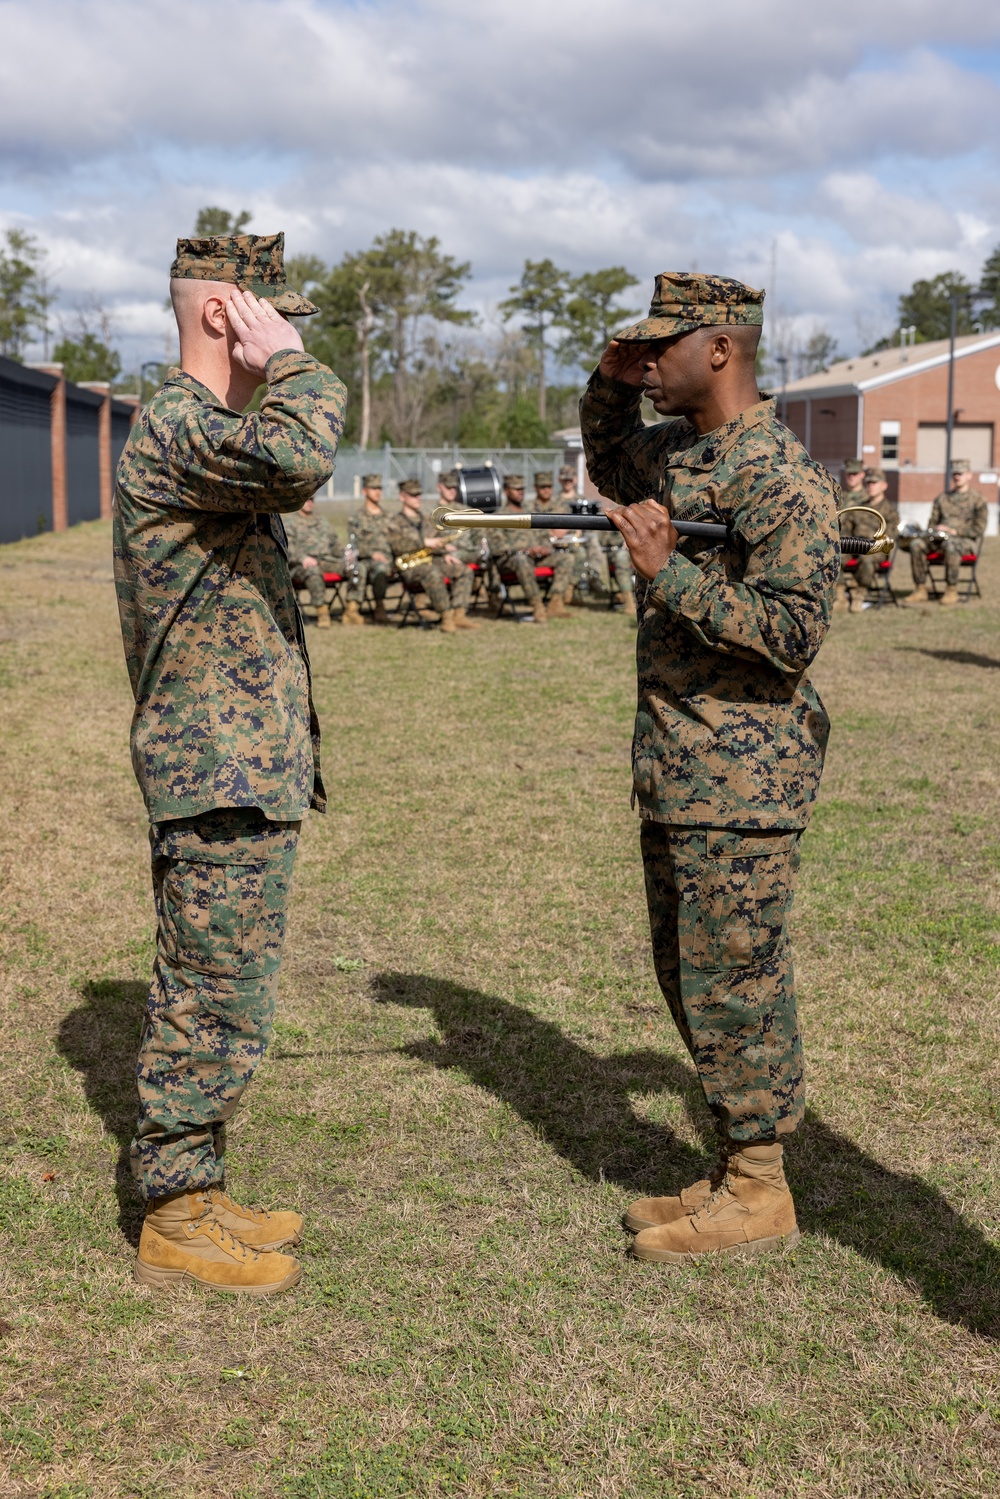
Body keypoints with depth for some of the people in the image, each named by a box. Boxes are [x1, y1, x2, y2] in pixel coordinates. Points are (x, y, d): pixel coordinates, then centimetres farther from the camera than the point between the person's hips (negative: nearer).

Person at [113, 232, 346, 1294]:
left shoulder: (206, 429, 17)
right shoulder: (173, 429, -15)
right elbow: (295, 458, -34)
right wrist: (291, 364, -19)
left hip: (239, 772, 11)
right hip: (223, 779, -11)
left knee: (205, 1000, 16)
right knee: (214, 1007, -1)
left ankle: (196, 1198, 28)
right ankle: (175, 1227, 12)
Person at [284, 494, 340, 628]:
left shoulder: (323, 521, 30)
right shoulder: (290, 524, 10)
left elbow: (334, 542, 29)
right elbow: (288, 547, -6)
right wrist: (303, 558, -26)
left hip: (328, 560, 5)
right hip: (301, 565, -5)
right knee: (313, 570, -41)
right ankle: (322, 611, -42)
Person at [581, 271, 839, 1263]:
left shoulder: (782, 477, -16)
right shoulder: (673, 450, 12)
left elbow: (793, 632, -21)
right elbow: (609, 469, 34)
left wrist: (670, 573, -23)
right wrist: (609, 389, 15)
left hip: (740, 778, -10)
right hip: (674, 770, 10)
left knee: (733, 979, -2)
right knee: (687, 972, 15)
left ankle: (759, 1193, 13)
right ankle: (735, 1171, 27)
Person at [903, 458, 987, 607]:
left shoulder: (978, 499, 3)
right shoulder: (942, 497, 17)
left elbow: (979, 529, -6)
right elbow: (932, 523, 18)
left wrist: (953, 531, -16)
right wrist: (934, 531, -7)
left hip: (967, 540, -5)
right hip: (941, 538, 5)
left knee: (950, 545, -41)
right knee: (916, 544, -24)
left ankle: (951, 591, -32)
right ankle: (920, 590, -24)